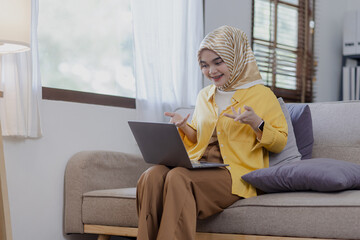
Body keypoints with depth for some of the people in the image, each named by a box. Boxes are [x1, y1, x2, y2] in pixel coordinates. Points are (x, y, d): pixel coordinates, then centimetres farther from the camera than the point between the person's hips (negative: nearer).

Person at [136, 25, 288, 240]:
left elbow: (280, 142, 4)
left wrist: (256, 123, -14)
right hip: (198, 166, 5)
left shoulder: (261, 95, 7)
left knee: (178, 177, -34)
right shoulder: (204, 96, 24)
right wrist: (183, 126, 11)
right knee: (152, 176, -28)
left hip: (236, 174, -5)